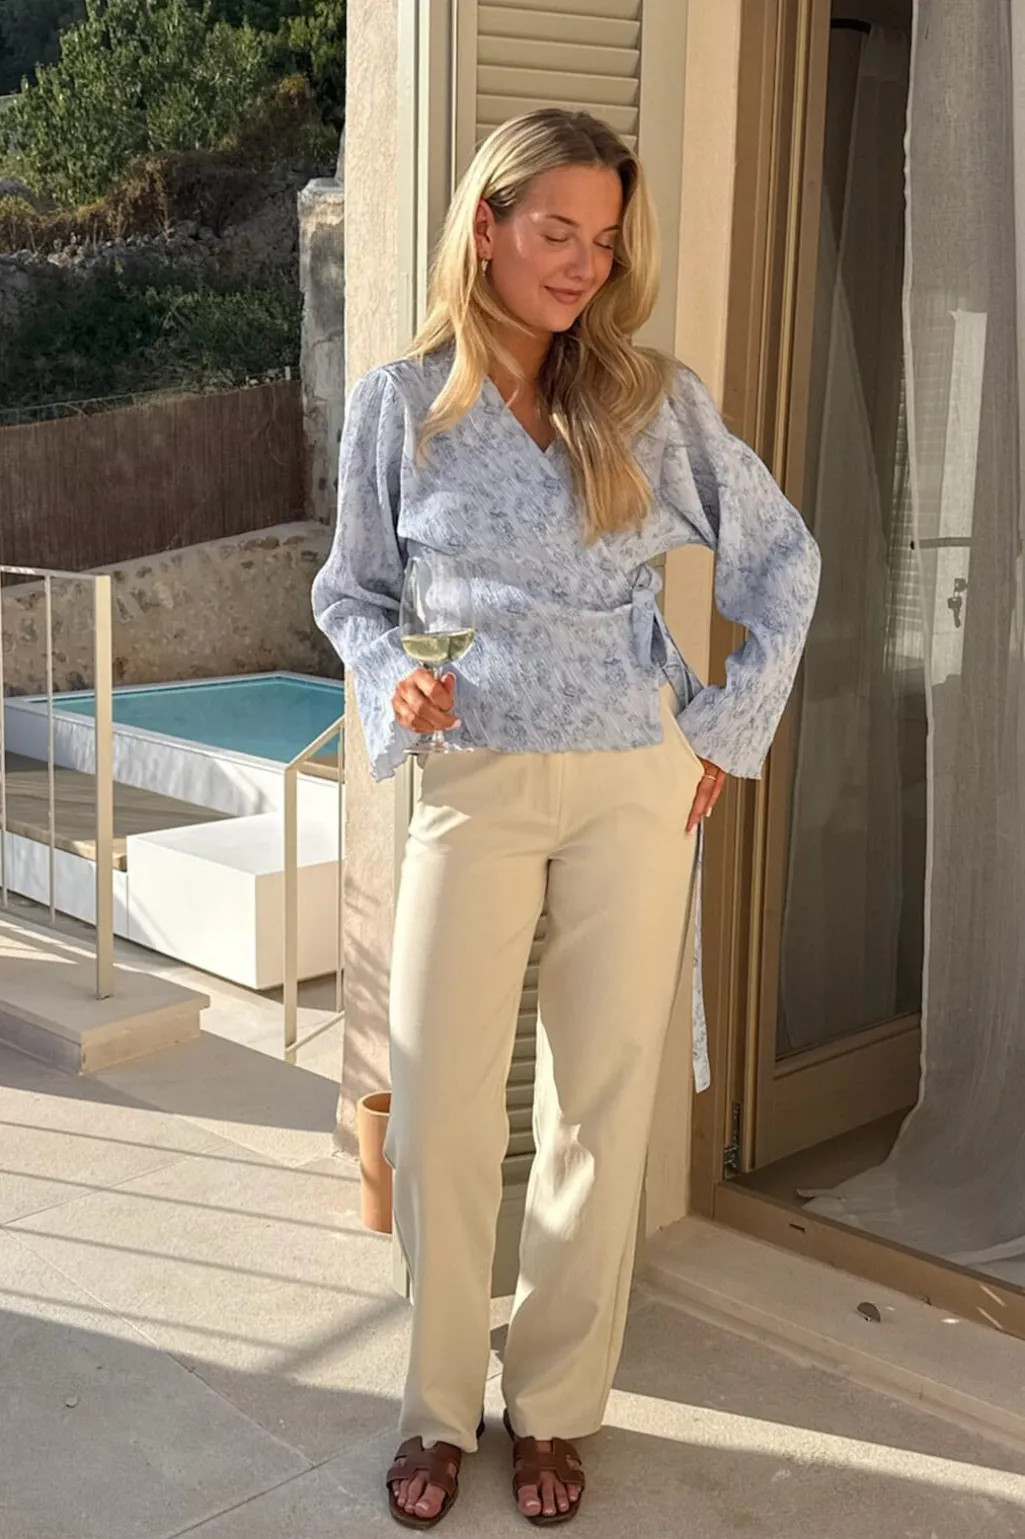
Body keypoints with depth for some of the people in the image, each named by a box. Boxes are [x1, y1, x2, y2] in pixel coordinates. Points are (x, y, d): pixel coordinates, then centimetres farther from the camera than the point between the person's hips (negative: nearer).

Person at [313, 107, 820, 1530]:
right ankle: (442, 1406, 20)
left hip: (636, 787, 1)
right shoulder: (400, 407, 2)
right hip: (475, 785, 0)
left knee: (603, 1102, 6)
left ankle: (556, 1406, 24)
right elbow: (351, 591, 11)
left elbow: (783, 559, 9)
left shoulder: (654, 400, 2)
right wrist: (395, 682, -9)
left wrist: (726, 730, 3)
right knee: (439, 1109, -1)